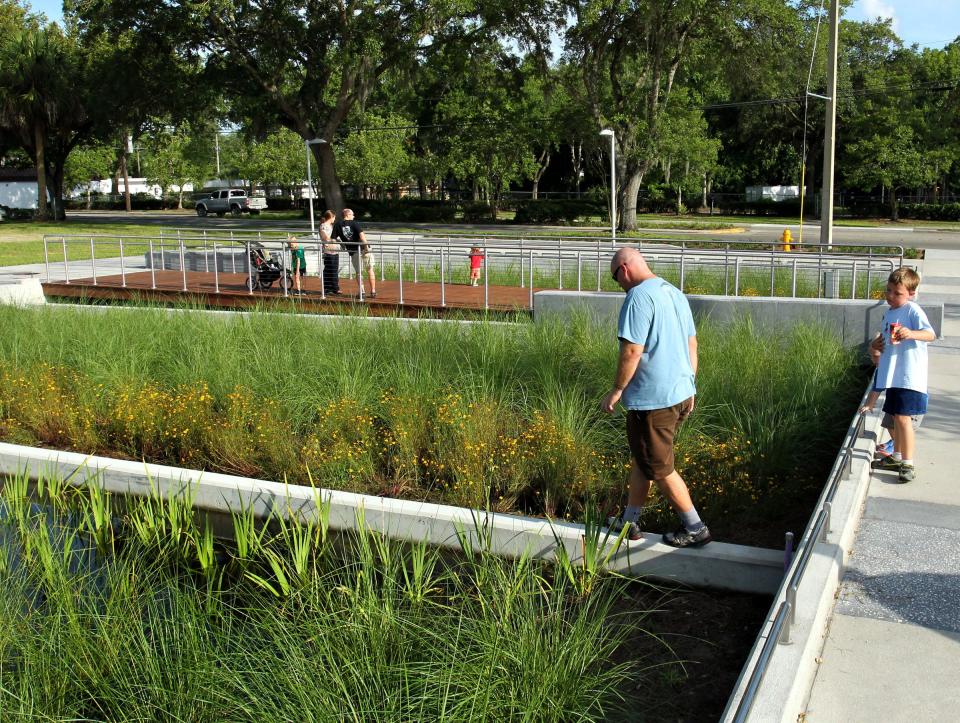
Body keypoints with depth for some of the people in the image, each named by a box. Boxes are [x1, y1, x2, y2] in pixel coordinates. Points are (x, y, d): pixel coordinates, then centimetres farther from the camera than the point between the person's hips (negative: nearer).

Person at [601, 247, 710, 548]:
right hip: (681, 392, 9)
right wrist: (689, 388, 23)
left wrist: (616, 392, -11)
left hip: (652, 399, -9)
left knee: (659, 468, 5)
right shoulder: (675, 293, 12)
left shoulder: (638, 297, -16)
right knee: (641, 458, 19)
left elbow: (632, 352, -21)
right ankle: (629, 521, 28)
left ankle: (695, 529, 14)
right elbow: (692, 345, 16)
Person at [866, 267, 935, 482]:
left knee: (903, 417, -12)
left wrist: (911, 333, -39)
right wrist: (876, 345, 7)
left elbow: (930, 334, -21)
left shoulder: (912, 310, -9)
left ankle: (908, 464, -6)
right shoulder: (888, 313, 16)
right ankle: (896, 457, 31)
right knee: (895, 416, 17)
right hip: (893, 375, 9)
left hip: (909, 375, -8)